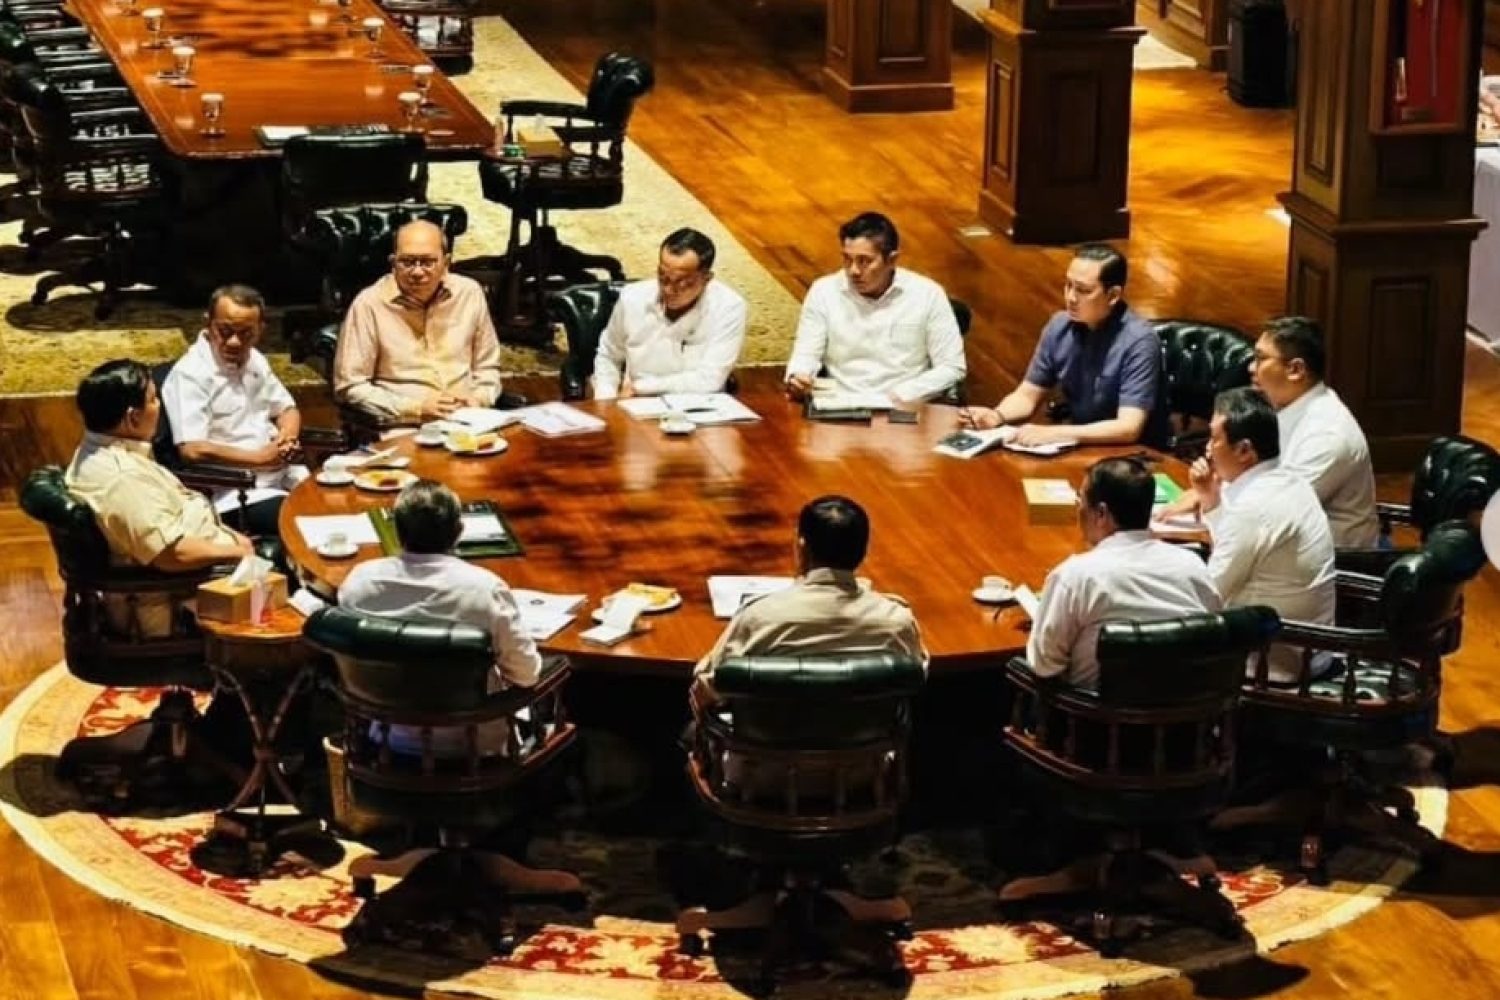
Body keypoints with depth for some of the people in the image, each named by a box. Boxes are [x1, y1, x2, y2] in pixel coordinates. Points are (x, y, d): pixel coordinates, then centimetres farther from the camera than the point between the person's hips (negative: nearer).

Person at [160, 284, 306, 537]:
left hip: (285, 475, 8)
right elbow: (193, 450, -19)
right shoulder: (190, 374, -11)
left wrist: (287, 437, 0)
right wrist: (259, 458, -14)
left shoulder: (253, 359, 14)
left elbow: (287, 409, 24)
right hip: (236, 493, -8)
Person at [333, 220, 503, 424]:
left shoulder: (469, 293, 9)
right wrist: (416, 409, -12)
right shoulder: (369, 305, -4)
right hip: (402, 431, -5)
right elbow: (348, 387, -4)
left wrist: (479, 399, -1)